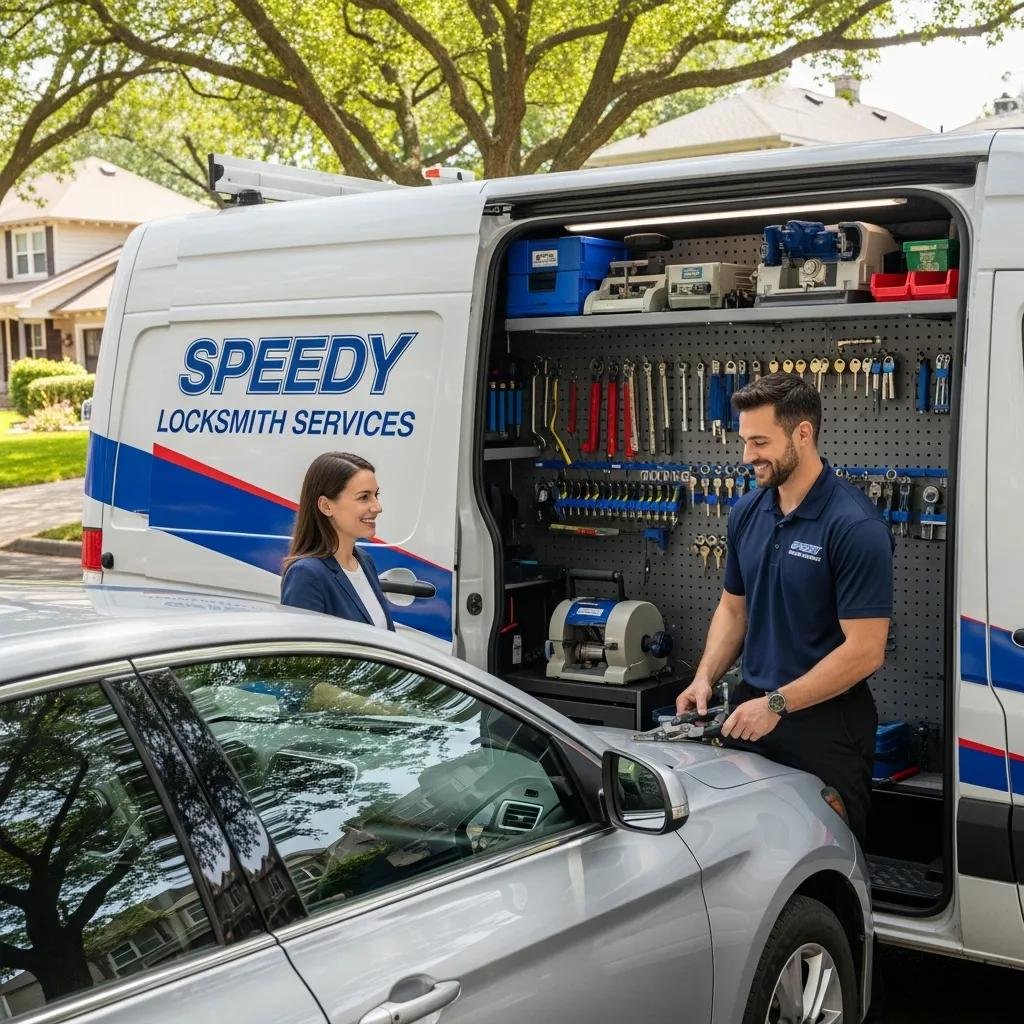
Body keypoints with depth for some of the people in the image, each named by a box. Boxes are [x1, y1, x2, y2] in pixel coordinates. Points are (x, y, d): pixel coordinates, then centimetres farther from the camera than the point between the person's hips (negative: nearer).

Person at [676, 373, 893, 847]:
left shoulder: (855, 525, -18)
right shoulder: (747, 512, 5)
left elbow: (865, 650, -19)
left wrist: (777, 704, -19)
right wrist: (705, 678, 0)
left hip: (826, 723, -6)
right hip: (752, 709, 6)